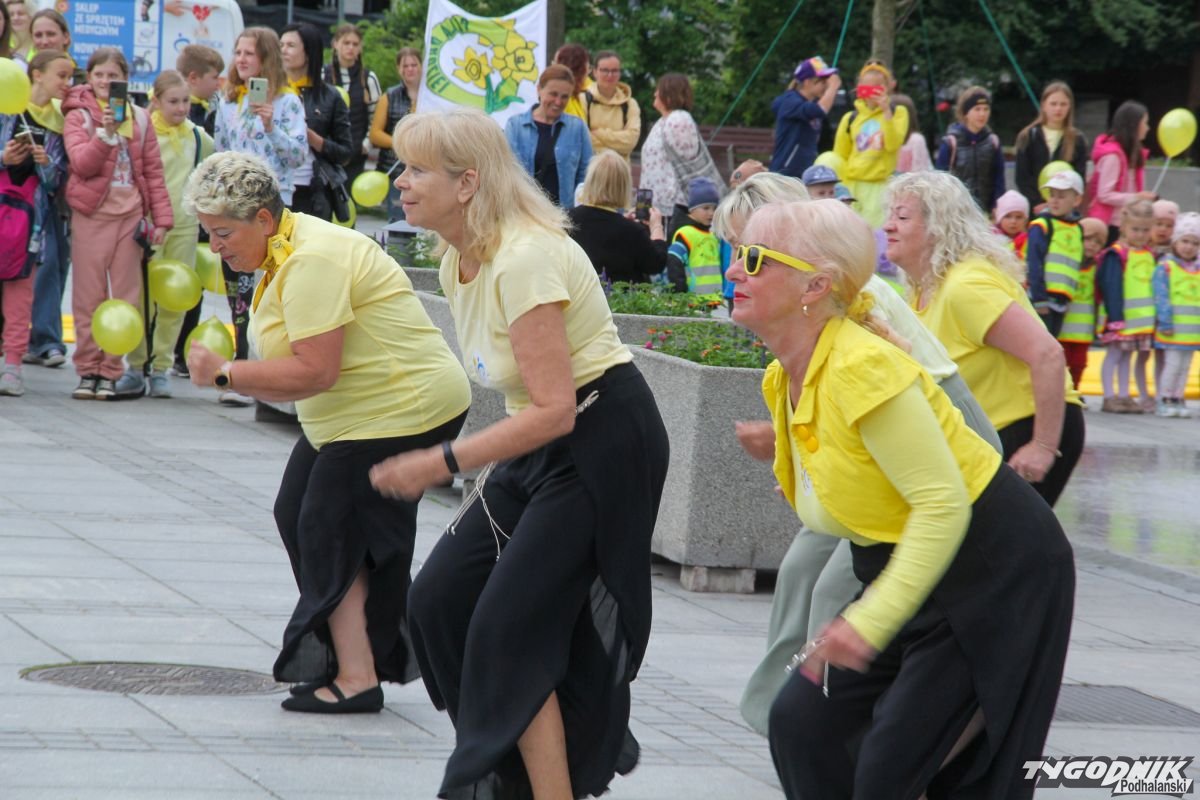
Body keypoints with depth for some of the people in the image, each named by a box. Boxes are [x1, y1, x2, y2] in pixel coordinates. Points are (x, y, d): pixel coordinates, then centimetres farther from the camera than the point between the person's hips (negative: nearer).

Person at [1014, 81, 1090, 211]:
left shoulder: (1078, 140, 6)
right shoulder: (1028, 137, 5)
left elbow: (1079, 178, 1)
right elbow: (1021, 176, 1)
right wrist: (1037, 203, -11)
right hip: (1033, 208, 0)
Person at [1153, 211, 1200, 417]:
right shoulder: (1165, 267, -6)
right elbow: (1161, 297, -11)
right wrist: (1165, 322, -16)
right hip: (1173, 329, -6)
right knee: (1172, 364, -6)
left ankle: (1177, 399, 16)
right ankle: (1164, 401, 1)